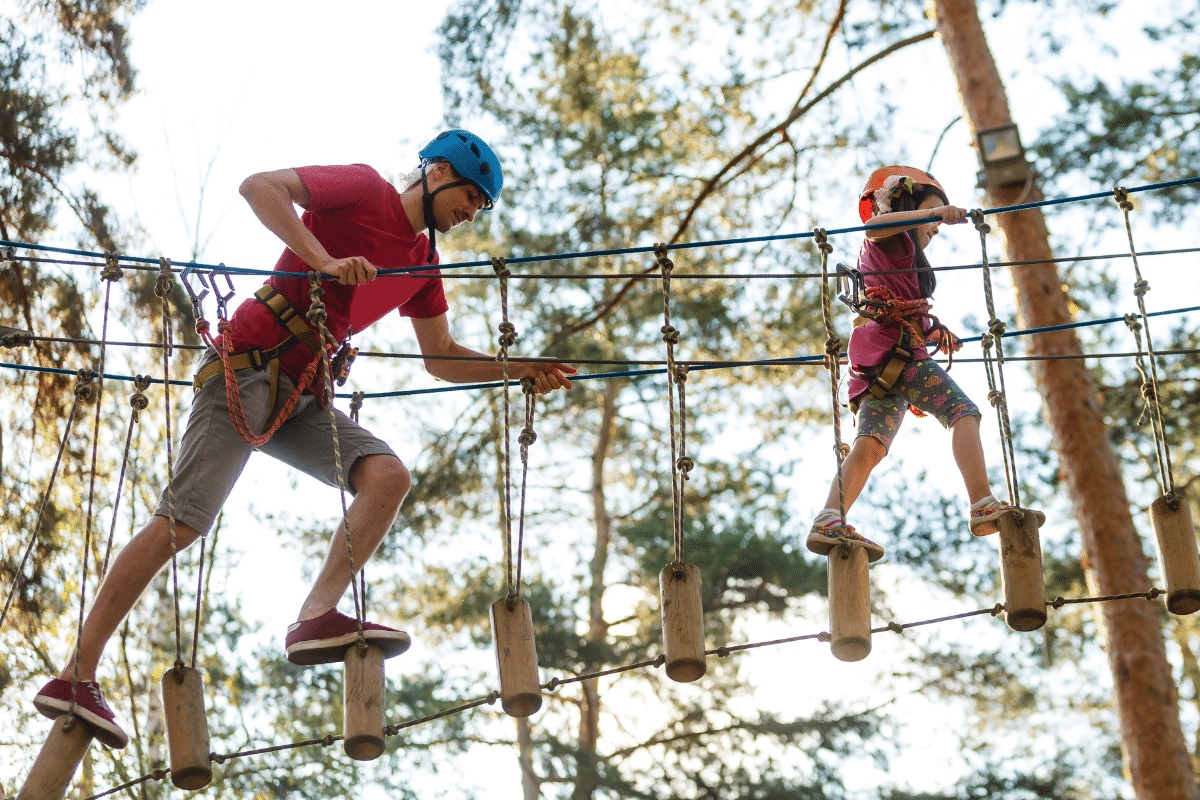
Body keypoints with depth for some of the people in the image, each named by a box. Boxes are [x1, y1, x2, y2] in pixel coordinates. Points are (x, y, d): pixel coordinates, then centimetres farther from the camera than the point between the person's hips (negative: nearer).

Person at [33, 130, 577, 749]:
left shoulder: (423, 264, 18)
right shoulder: (363, 189, -3)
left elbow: (442, 359, 25)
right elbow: (259, 186, -16)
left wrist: (520, 370, 13)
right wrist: (323, 261, -25)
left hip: (303, 392, 8)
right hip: (248, 367, -8)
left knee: (387, 475, -16)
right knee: (182, 521, -14)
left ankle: (317, 619, -27)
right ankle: (74, 678, -10)